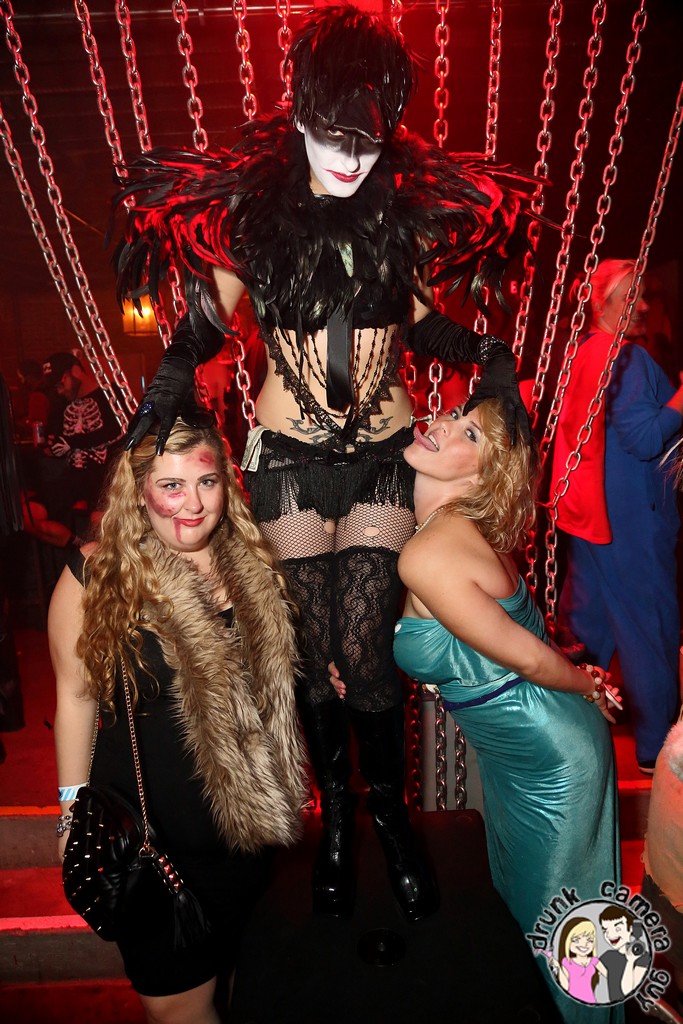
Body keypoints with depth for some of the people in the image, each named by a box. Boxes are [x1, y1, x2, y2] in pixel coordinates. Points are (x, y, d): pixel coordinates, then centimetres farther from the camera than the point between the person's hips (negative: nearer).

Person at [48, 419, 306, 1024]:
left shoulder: (253, 567, -4)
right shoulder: (96, 576, -15)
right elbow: (76, 695, -7)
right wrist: (74, 808, -4)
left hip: (247, 820, 4)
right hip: (146, 832, -3)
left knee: (220, 964, 25)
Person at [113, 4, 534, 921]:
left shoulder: (407, 210, 4)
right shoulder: (252, 204, 1)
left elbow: (421, 321, 12)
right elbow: (211, 312, 7)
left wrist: (485, 354, -5)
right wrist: (176, 371, -13)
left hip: (384, 450, 0)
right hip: (290, 454, 0)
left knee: (365, 649, -1)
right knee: (315, 648, 7)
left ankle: (390, 816, 28)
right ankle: (337, 818, 33)